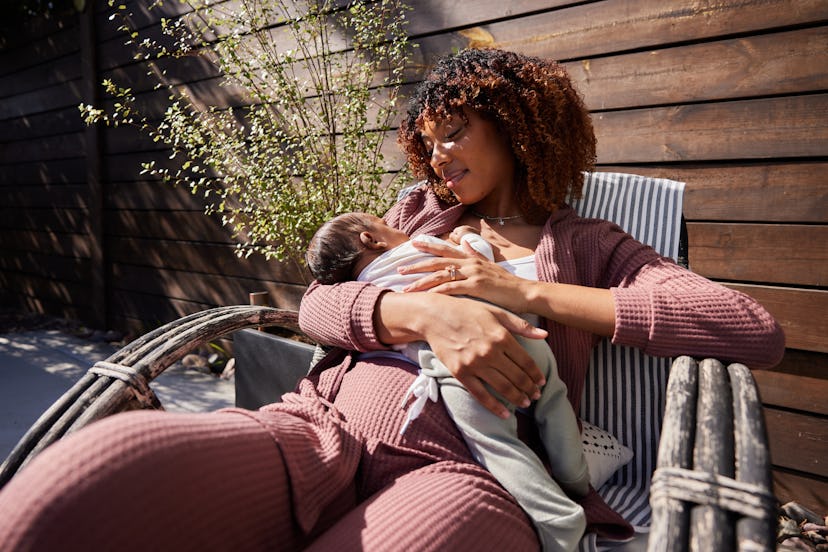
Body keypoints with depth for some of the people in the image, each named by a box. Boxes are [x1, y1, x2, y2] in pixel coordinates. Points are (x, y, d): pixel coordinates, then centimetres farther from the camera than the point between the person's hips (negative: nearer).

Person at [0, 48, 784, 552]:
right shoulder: (418, 213, 24)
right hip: (322, 427, 2)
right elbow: (315, 304, 12)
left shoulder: (592, 248, 16)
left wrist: (525, 290, -3)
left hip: (452, 467, -1)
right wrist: (422, 311, -11)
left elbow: (759, 334, 2)